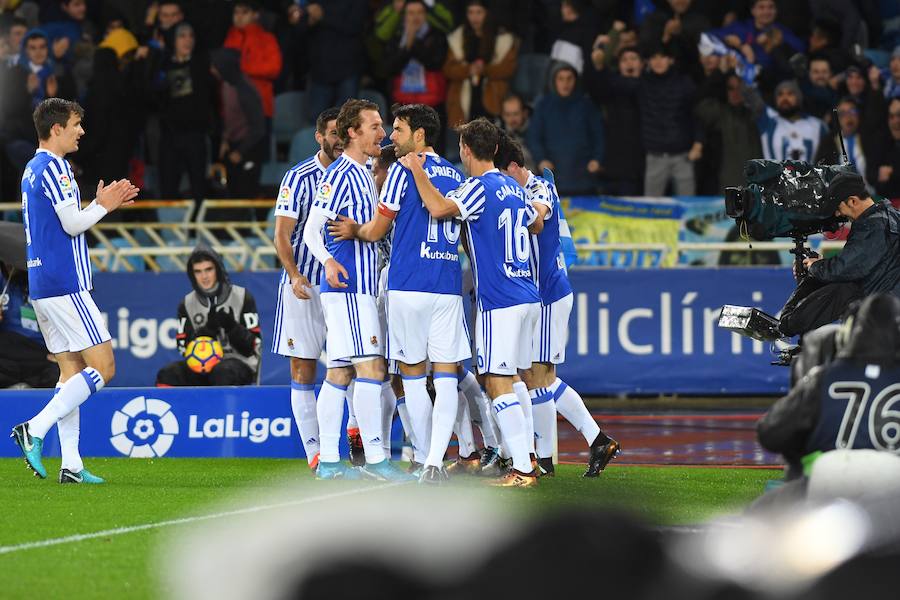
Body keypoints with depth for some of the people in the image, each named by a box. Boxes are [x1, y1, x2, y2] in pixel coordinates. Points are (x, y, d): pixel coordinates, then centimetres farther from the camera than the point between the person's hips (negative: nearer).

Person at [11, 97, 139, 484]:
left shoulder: (33, 169, 18)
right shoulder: (54, 167, -12)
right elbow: (72, 225, -17)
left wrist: (101, 204, 19)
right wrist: (103, 206, 0)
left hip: (41, 286, 10)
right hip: (65, 285, -10)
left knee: (72, 371, 9)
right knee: (103, 367, -7)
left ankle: (71, 464, 4)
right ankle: (35, 429, -15)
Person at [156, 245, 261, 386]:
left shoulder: (242, 298, -4)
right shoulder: (187, 304, 6)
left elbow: (251, 347, -5)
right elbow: (185, 349, 1)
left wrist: (231, 326, -23)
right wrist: (208, 328, -15)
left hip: (240, 364, -4)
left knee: (222, 373, -38)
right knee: (168, 374, -22)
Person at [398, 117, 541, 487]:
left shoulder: (479, 188, -13)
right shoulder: (513, 187, 14)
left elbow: (439, 208, -28)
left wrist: (416, 169, -15)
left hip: (499, 302, -9)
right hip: (527, 297, 9)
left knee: (498, 383, -9)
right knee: (512, 380, 18)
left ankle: (522, 470, -14)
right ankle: (526, 459, 19)